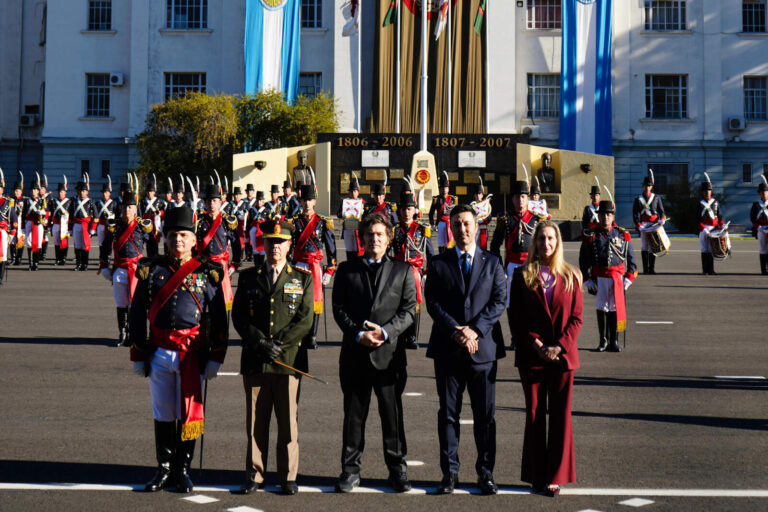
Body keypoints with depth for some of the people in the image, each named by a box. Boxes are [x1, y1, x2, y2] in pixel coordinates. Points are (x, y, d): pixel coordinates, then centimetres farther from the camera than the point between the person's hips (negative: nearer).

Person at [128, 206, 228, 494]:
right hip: (159, 353, 2)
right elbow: (137, 315, 8)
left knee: (189, 413, 4)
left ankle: (183, 471, 16)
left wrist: (215, 359, -3)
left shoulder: (206, 274, 1)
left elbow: (219, 320, 2)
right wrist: (138, 357, 5)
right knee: (163, 414, 9)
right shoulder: (151, 271, 6)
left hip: (193, 354, -2)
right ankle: (164, 470, 20)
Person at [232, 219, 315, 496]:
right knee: (255, 422, 5)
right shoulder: (248, 277, 10)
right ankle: (254, 476, 14)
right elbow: (239, 317, 3)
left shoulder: (303, 279, 7)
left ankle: (288, 477, 12)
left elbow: (305, 320, -1)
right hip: (254, 361, 1)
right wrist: (261, 343, -11)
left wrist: (279, 345, -11)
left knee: (288, 422, 3)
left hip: (290, 359, -1)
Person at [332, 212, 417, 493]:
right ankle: (351, 470, 15)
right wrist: (358, 334, -11)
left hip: (389, 352, -1)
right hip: (355, 352, 1)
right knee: (354, 414, 7)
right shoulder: (347, 269, 10)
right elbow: (339, 309, 4)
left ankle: (397, 469, 14)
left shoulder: (402, 270, 9)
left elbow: (409, 309, 3)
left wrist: (386, 331, -12)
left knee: (392, 414, 4)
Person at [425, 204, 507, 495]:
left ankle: (485, 472, 12)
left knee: (485, 414, 3)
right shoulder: (438, 264, 7)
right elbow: (432, 303, 0)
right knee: (448, 413, 5)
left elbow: (500, 300, 0)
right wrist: (456, 330, -13)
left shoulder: (492, 262, 8)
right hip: (448, 349, 0)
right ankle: (450, 472, 12)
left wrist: (475, 329, -12)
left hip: (483, 347, 0)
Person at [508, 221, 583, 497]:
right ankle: (537, 476, 13)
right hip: (531, 356, 0)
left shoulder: (571, 276, 6)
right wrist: (536, 344, -10)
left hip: (563, 355, 1)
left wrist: (559, 346, -10)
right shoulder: (522, 275, 3)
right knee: (535, 415, 4)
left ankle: (556, 476, 9)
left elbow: (577, 317, 2)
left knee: (561, 416, 2)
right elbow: (515, 317, 1)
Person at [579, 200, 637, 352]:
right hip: (599, 278, 0)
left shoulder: (622, 235, 6)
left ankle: (614, 342, 9)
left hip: (617, 277, 0)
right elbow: (583, 261, 6)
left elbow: (631, 258, 10)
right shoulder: (591, 236, 3)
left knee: (615, 308, 0)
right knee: (601, 308, 5)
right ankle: (603, 341, 15)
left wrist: (628, 279, 3)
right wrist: (588, 280, 0)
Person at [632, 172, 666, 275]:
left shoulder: (656, 198, 12)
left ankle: (652, 268, 5)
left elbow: (661, 210, 12)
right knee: (644, 247, -4)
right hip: (644, 226, -2)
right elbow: (635, 214, 0)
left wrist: (662, 219, -10)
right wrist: (639, 226, -13)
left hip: (654, 225, 2)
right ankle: (645, 269, -1)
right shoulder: (638, 199, 6)